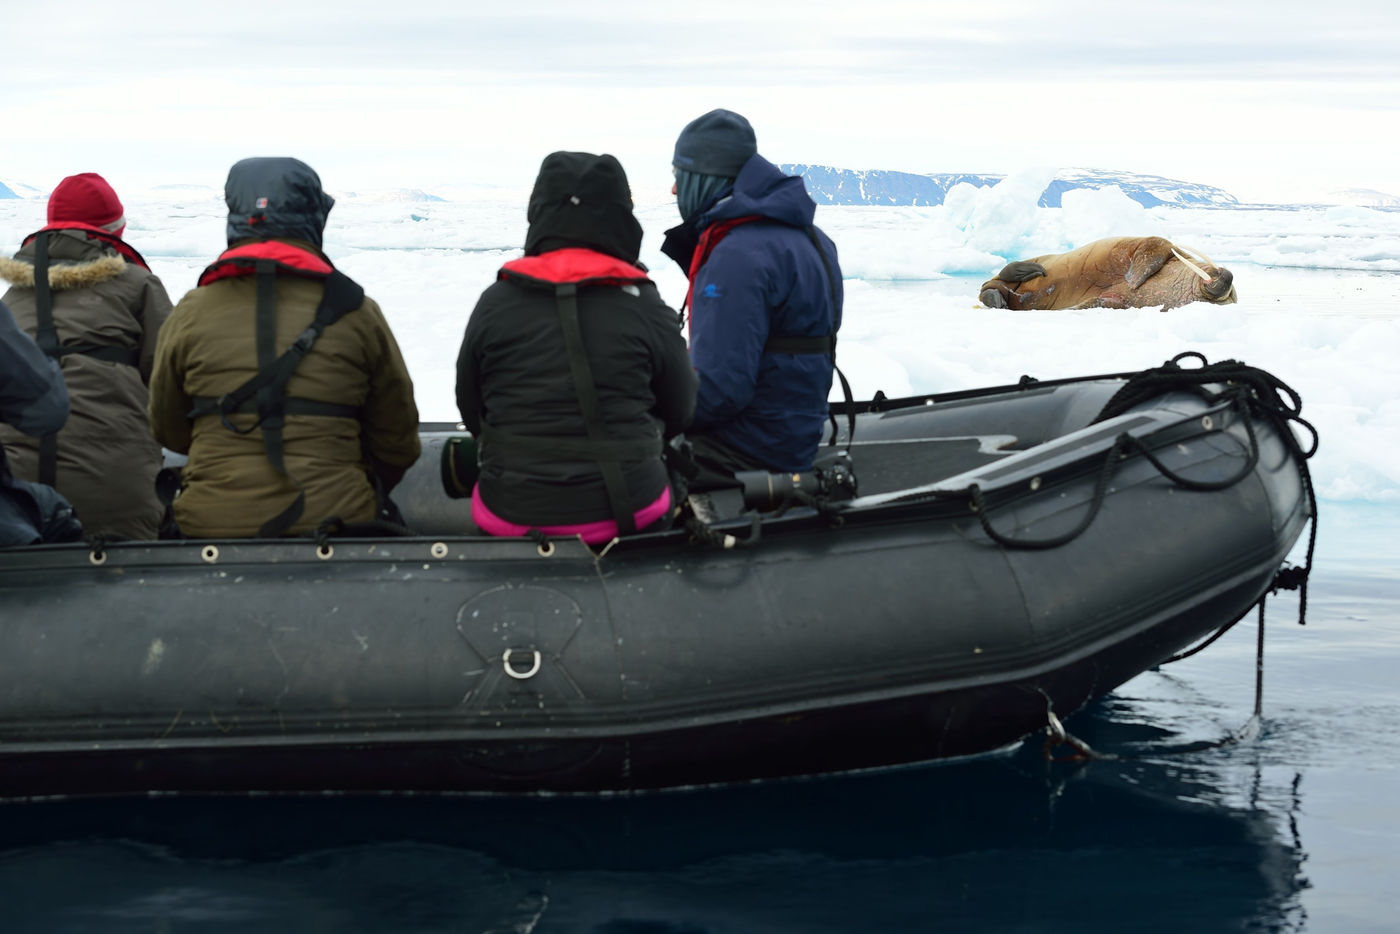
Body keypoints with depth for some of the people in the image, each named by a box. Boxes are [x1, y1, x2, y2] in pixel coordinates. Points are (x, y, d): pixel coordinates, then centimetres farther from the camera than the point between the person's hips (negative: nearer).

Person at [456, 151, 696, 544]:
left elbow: (471, 409, 7)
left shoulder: (494, 304, -3)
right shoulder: (646, 308, -5)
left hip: (512, 515, 1)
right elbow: (679, 412, 7)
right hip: (628, 511, 0)